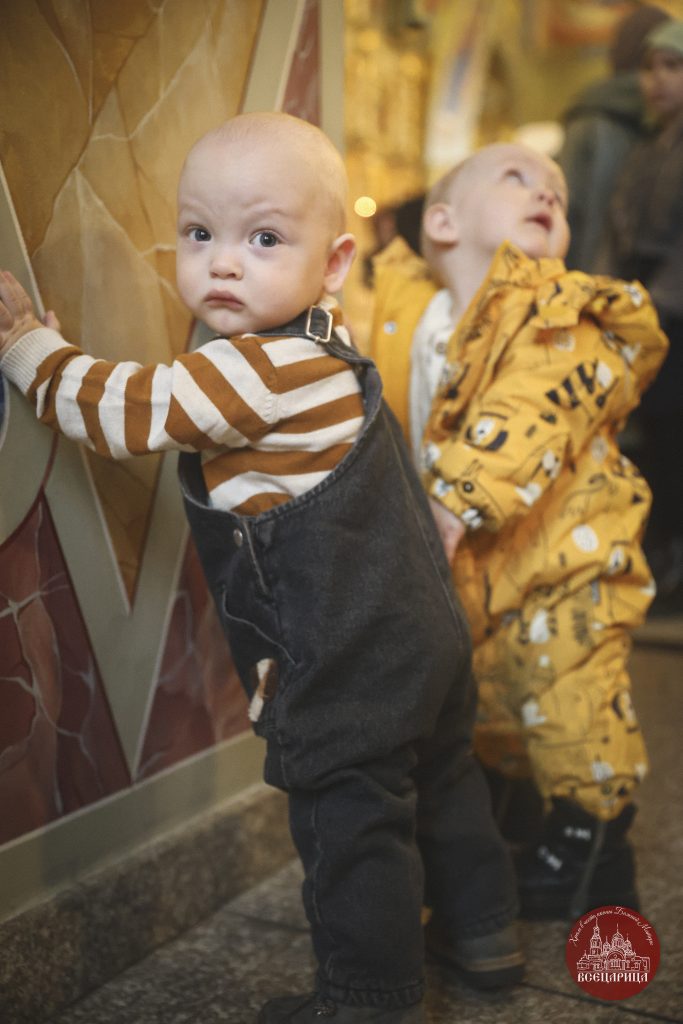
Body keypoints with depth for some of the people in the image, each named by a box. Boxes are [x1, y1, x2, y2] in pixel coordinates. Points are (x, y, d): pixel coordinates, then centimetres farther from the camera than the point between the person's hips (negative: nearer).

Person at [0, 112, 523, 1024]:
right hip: (425, 634, 10)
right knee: (441, 786, 24)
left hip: (346, 666, -10)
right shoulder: (323, 339, 7)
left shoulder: (256, 369, -24)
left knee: (352, 823, 6)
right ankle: (483, 936, 42)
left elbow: (121, 409, -19)